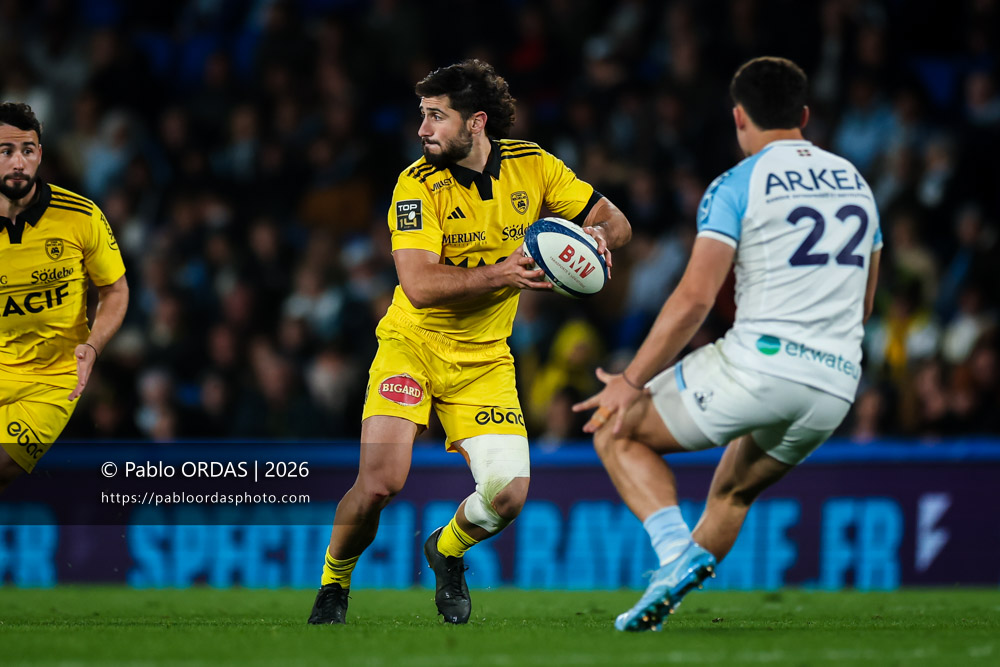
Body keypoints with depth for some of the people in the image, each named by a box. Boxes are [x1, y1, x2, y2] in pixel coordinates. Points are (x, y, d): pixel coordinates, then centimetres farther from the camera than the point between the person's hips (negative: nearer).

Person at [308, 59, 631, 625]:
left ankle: (447, 550, 24)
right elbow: (419, 285, -25)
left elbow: (615, 221, 3)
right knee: (381, 482, -21)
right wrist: (501, 272, -36)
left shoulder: (532, 166, -4)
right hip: (413, 345, -3)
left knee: (509, 493, -12)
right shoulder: (419, 184, -15)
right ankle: (334, 583, 9)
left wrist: (599, 234, -21)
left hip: (484, 359, 3)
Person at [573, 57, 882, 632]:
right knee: (733, 490, 29)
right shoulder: (856, 183, 17)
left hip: (759, 365, -6)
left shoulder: (737, 186, -3)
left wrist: (632, 382, -4)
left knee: (618, 432, 10)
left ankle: (678, 551, -11)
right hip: (837, 386, 6)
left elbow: (695, 298, -10)